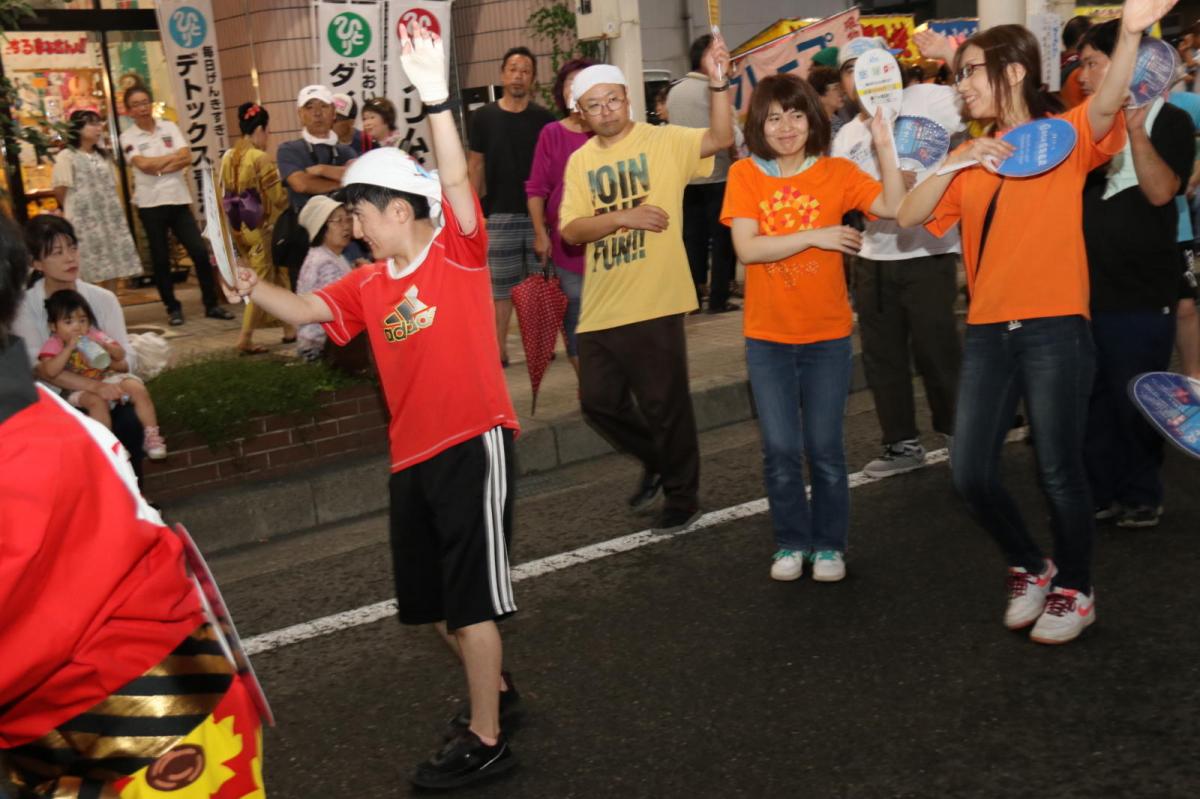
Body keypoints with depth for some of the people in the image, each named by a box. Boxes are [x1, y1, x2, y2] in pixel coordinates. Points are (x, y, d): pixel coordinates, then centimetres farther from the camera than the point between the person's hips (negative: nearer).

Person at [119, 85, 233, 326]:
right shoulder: (128, 138, 0)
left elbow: (187, 158, -5)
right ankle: (173, 308, 15)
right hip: (150, 204, -2)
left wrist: (158, 168, -13)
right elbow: (143, 164, -15)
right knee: (161, 260, 4)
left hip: (179, 199, 2)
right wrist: (174, 156, -7)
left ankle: (212, 304, 7)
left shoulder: (169, 127, 7)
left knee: (200, 251, -2)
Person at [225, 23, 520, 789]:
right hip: (412, 453, 8)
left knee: (472, 591, -3)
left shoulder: (458, 252, -9)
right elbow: (307, 310, 9)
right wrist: (253, 286, -10)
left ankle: (486, 739, 9)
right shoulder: (369, 284, 9)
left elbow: (456, 181, -23)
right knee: (428, 594, 17)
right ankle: (493, 686, 39)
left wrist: (436, 100, -36)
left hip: (473, 441, -8)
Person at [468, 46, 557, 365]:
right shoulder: (484, 117, 4)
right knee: (501, 286, 3)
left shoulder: (544, 118, 3)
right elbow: (476, 164, 7)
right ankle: (499, 349, 8)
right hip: (499, 214, 0)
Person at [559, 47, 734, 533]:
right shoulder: (580, 162, 7)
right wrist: (622, 216, -18)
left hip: (654, 304, -5)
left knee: (664, 405, 4)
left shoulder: (664, 141, -4)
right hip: (600, 308, 5)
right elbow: (571, 230, -3)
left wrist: (718, 83, -35)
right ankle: (656, 461, 38)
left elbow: (721, 139, -21)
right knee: (599, 402, 13)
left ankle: (682, 495, 22)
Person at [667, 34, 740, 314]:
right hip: (716, 175, -6)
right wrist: (739, 161, 2)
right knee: (721, 239, 2)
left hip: (685, 178, 6)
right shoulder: (714, 90, -12)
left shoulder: (674, 92, 8)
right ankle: (718, 299, 3)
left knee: (692, 238, 9)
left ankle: (693, 297, 10)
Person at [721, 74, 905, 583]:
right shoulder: (745, 175, -3)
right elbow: (746, 248, -13)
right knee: (780, 450, 3)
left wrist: (884, 146, -23)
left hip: (827, 335, 0)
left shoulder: (837, 172, -1)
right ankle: (791, 542, 22)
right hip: (767, 336, 0)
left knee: (824, 449, 6)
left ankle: (829, 544, 22)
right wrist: (816, 236, -15)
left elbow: (893, 207, -14)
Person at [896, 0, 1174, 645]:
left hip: (1055, 330, -5)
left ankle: (1074, 591, 24)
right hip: (986, 333, 5)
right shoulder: (971, 158, 14)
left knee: (1059, 472, 2)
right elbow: (908, 216, 2)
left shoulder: (1065, 136, 1)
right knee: (970, 474, 5)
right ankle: (1029, 567, 30)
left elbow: (1106, 106, -22)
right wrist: (957, 162, -11)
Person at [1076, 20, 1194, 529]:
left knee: (1136, 400, 3)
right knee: (1092, 396, 10)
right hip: (1088, 286, 5)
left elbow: (1161, 190, -21)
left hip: (1140, 293, -5)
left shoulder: (1167, 120, -6)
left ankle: (1142, 495, 19)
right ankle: (1100, 492, 22)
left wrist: (1135, 129, -31)